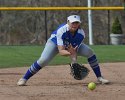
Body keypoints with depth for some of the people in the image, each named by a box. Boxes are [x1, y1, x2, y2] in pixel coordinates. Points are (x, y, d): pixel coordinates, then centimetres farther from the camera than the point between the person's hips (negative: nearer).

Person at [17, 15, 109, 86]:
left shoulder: (81, 34, -28)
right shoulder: (61, 30, -38)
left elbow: (74, 52, -27)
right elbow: (61, 51, -41)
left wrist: (73, 55, -49)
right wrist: (70, 53, -60)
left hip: (73, 46, 3)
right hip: (55, 42, -3)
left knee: (89, 52, -17)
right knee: (43, 60, -27)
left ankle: (99, 77, -4)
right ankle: (24, 79, -13)